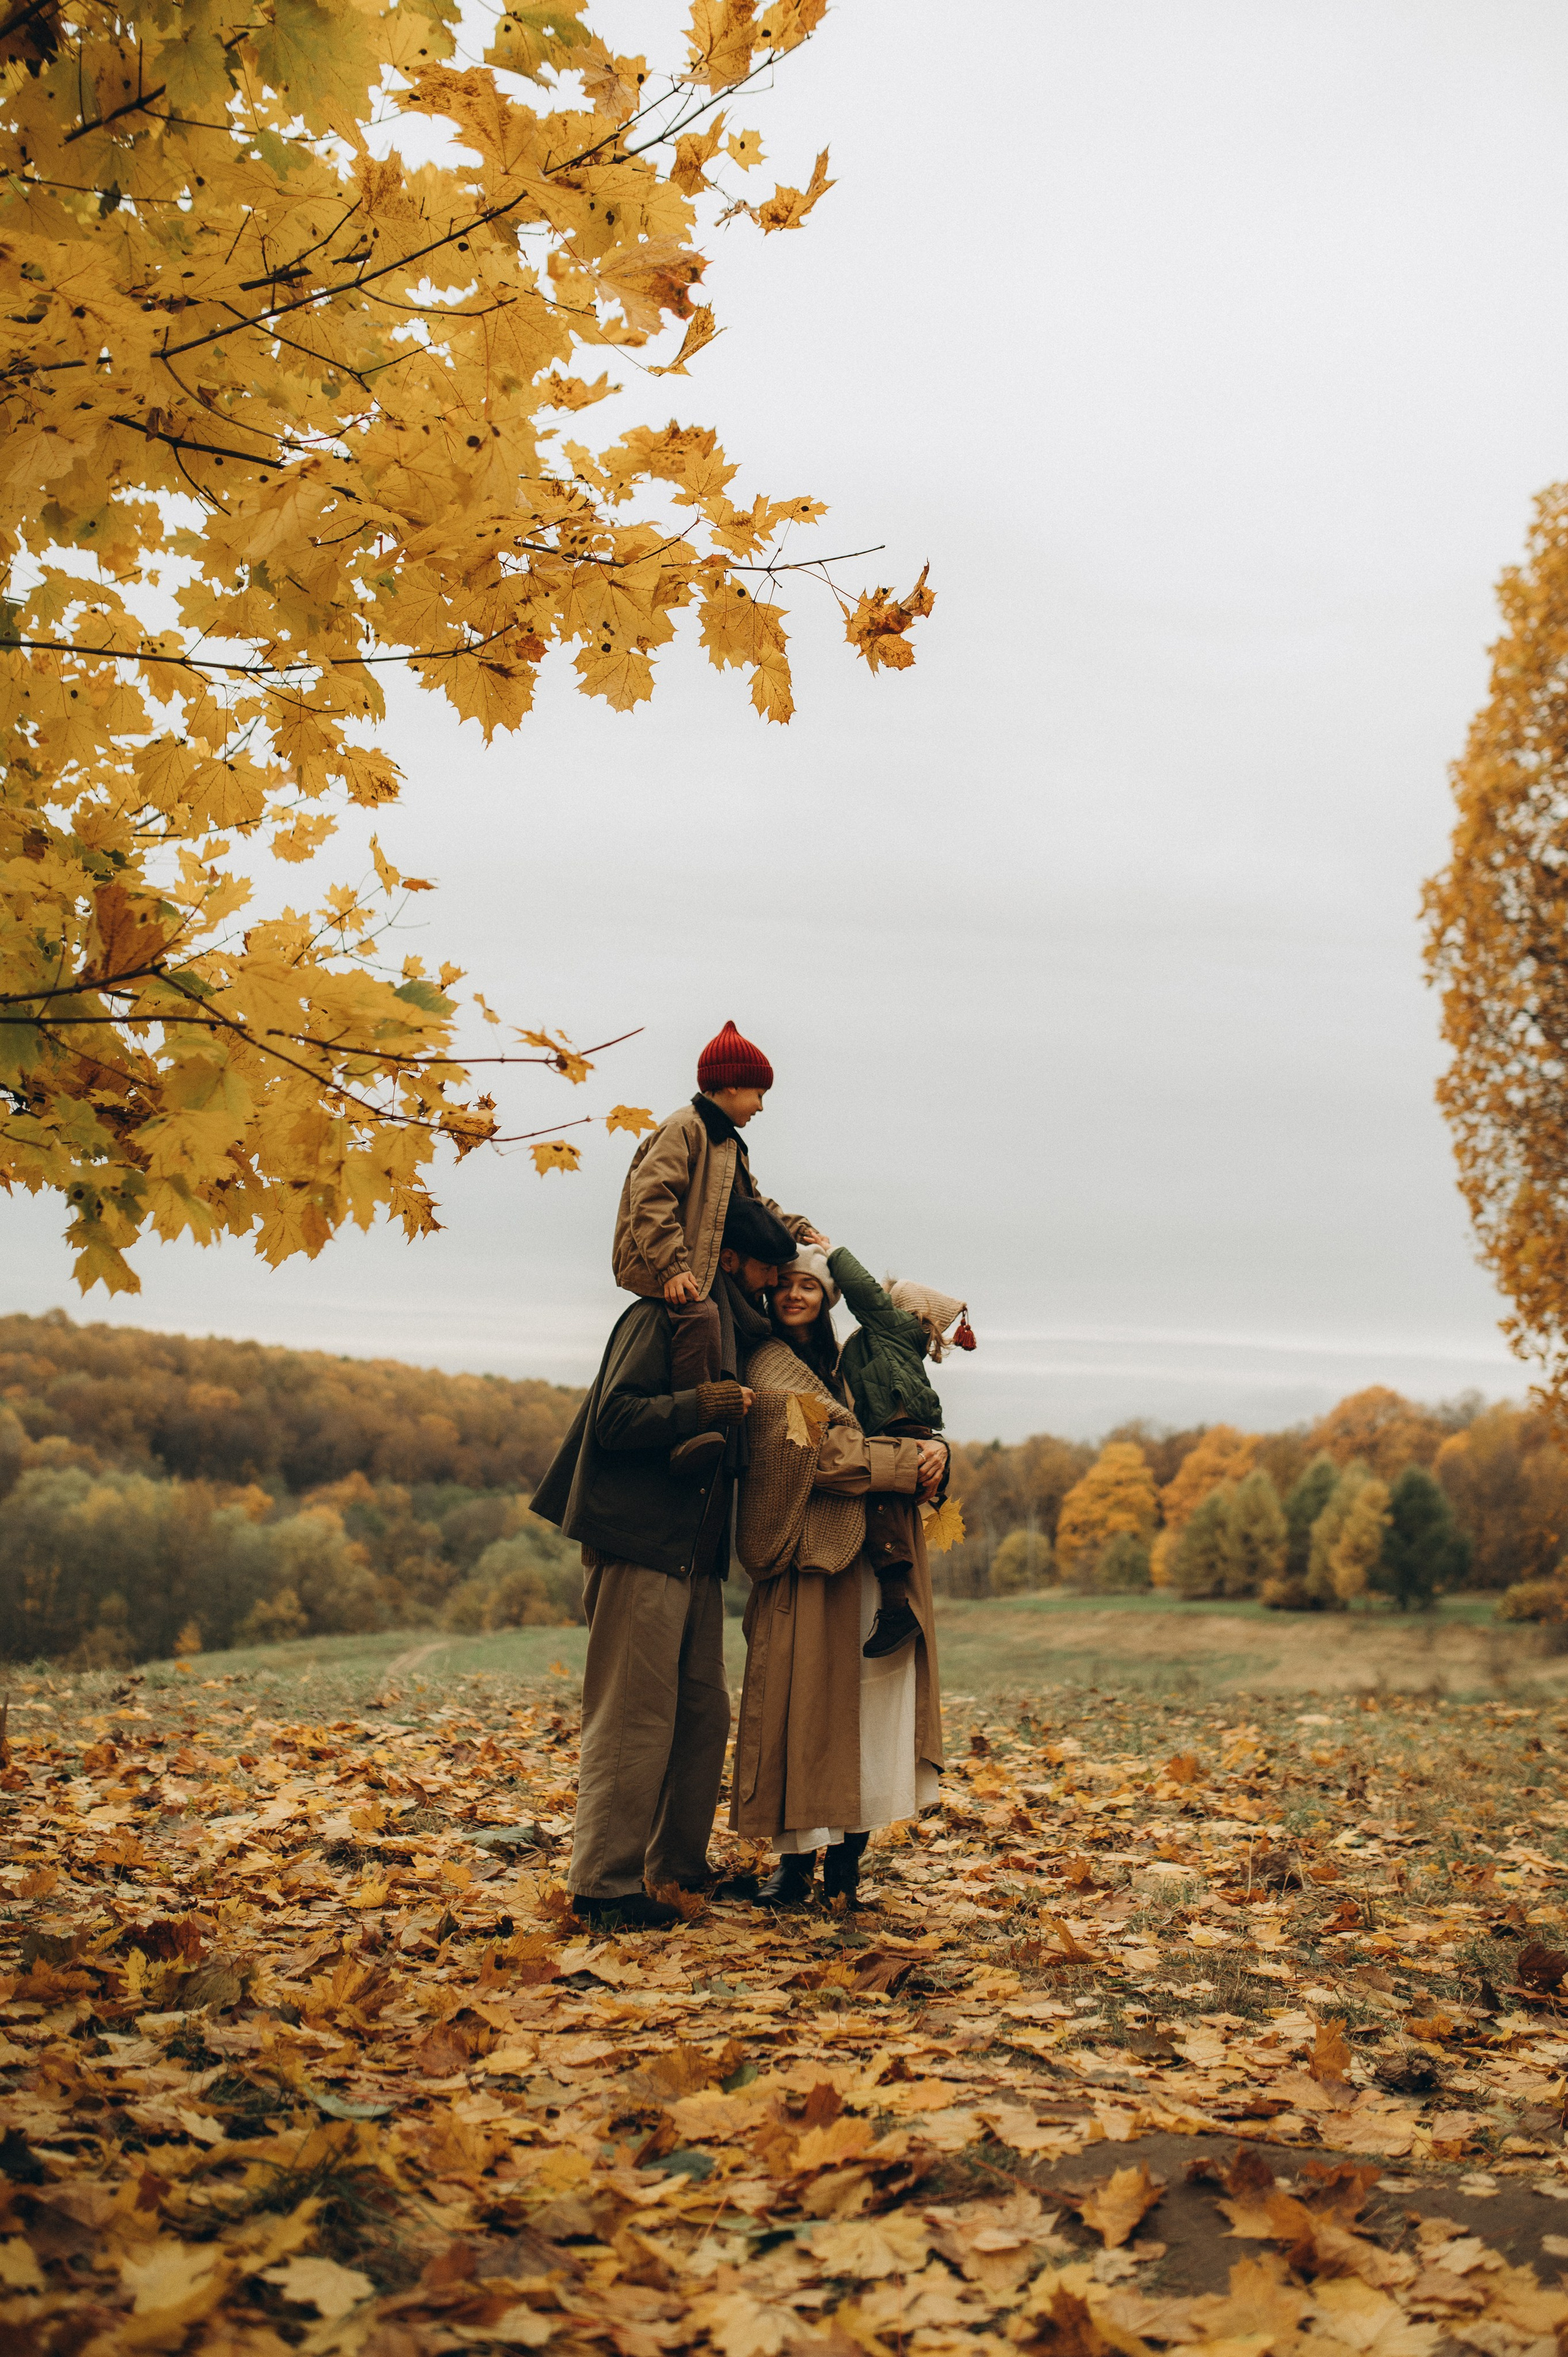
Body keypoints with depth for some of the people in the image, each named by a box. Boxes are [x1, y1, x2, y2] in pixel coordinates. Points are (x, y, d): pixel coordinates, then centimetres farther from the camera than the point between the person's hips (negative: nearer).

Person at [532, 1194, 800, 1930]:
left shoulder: (731, 1329, 21)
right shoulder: (662, 1317, -8)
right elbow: (615, 1416, -16)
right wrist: (696, 1407, -23)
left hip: (697, 1557, 9)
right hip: (640, 1546, -9)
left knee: (704, 1712, 11)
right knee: (634, 1717, -7)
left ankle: (677, 1862, 23)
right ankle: (605, 1882, -1)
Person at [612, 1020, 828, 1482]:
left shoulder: (730, 1144, 24)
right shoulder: (685, 1127, -10)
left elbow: (753, 1202, 30)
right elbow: (650, 1196, -21)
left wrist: (798, 1229, 14)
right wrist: (672, 1265, -30)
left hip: (704, 1266, 11)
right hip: (655, 1265, -11)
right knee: (701, 1312, -34)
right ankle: (694, 1428, -39)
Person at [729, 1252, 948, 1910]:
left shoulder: (835, 1364, 20)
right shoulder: (770, 1364, -2)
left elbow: (897, 1432, 14)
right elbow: (818, 1449, -13)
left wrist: (934, 1453, -9)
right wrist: (909, 1465, -12)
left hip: (867, 1551, 6)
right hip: (809, 1555, -6)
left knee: (871, 1698, 1)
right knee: (804, 1696, -7)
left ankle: (848, 1845, 5)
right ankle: (796, 1854, -1)